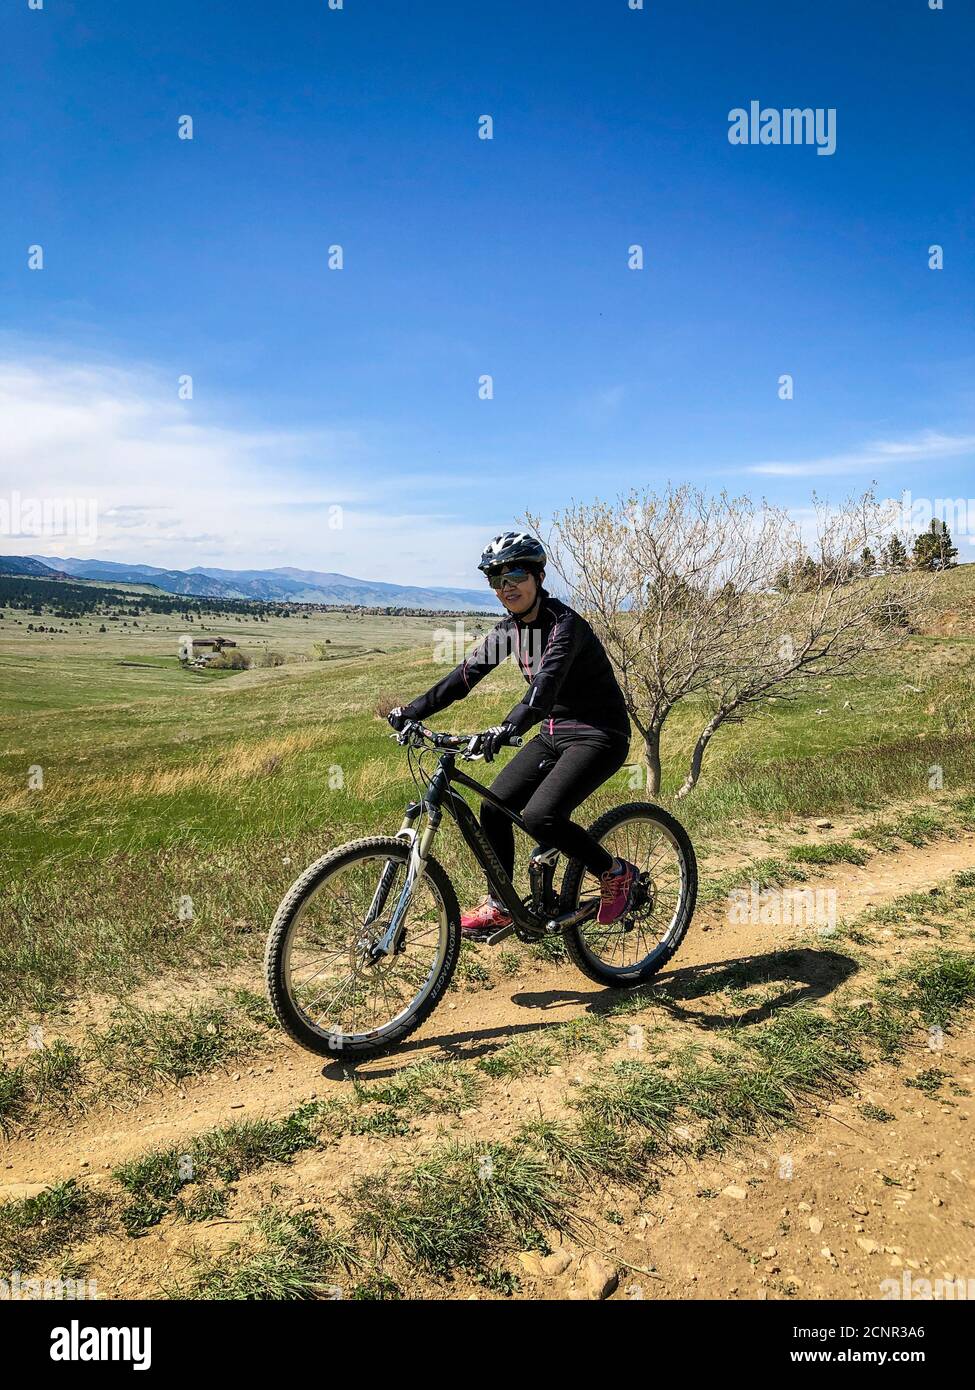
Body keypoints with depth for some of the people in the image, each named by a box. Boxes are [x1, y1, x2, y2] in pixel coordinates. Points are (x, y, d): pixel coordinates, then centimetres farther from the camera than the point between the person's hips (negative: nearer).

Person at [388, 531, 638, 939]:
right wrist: (412, 710, -10)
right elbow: (465, 675, 0)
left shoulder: (564, 624, -21)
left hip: (599, 736, -8)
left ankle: (616, 873, 0)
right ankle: (499, 906, 13)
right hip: (555, 733, 8)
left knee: (540, 817, -24)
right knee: (494, 806, -3)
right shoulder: (510, 629, 3)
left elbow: (547, 683, -37)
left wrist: (506, 728, -53)